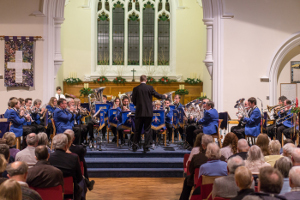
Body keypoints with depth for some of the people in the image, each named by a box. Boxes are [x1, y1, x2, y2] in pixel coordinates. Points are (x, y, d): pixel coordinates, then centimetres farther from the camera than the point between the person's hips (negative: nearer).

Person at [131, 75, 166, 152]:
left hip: (139, 112, 1)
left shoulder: (136, 89, -2)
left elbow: (133, 101, 2)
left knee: (137, 130, 10)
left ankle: (135, 146, 10)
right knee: (147, 130, 5)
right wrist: (164, 96, 19)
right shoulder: (150, 88, -6)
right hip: (148, 112, -1)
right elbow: (158, 96, -1)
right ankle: (146, 147, 4)